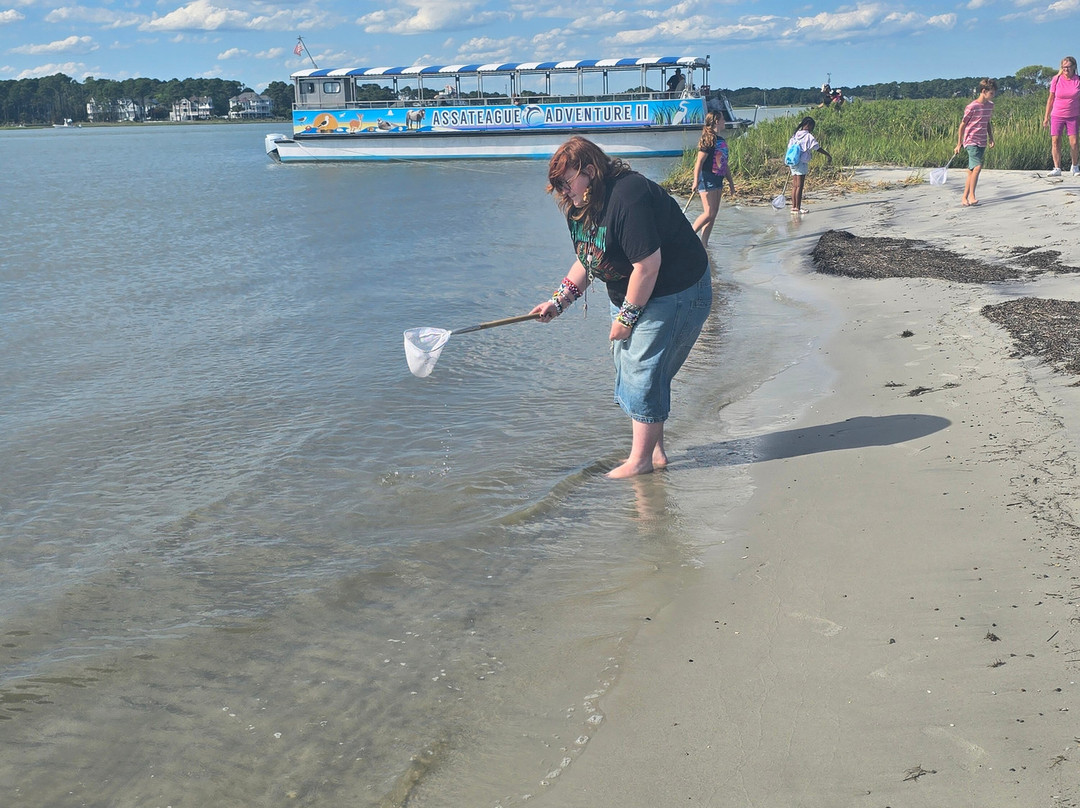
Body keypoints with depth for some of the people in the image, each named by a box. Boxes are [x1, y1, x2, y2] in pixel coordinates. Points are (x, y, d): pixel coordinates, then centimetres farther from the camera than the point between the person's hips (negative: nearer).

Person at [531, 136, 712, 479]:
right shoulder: (581, 206, 2)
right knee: (629, 369, 12)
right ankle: (654, 452, 23)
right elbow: (586, 261, 13)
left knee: (643, 370, -8)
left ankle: (640, 460, 3)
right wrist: (558, 302, 3)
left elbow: (648, 265, -30)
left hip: (674, 294, -10)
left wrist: (626, 317, -20)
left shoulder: (628, 198, -29)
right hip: (629, 296, 10)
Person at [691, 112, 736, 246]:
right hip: (707, 179, -9)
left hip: (718, 180, 9)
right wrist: (696, 181, -21)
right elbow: (699, 162, -16)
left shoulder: (721, 140, 17)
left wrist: (731, 182, 23)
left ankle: (704, 243, 9)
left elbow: (724, 163, 22)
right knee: (709, 213, -12)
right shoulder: (709, 139, -11)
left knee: (714, 213, 6)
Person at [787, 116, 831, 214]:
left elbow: (789, 147, 12)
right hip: (802, 163, -7)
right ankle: (797, 207, -3)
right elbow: (817, 148, -10)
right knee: (800, 186, -3)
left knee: (794, 186, 10)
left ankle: (793, 206, 12)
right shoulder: (809, 136, -8)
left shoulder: (795, 135, 11)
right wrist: (828, 155, -2)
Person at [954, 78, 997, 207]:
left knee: (972, 171, 8)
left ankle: (965, 198, 12)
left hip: (982, 142, 7)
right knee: (977, 167, -20)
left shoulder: (990, 105, 9)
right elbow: (963, 125, -5)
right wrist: (959, 144, -3)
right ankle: (971, 196, -15)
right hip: (971, 141, -7)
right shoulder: (972, 107, -12)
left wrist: (991, 138, 17)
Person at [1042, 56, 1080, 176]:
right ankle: (1057, 168, -4)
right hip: (1057, 116, 0)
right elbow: (1051, 99, 6)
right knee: (1055, 141, -8)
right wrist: (1046, 116, 5)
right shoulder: (1056, 80, -1)